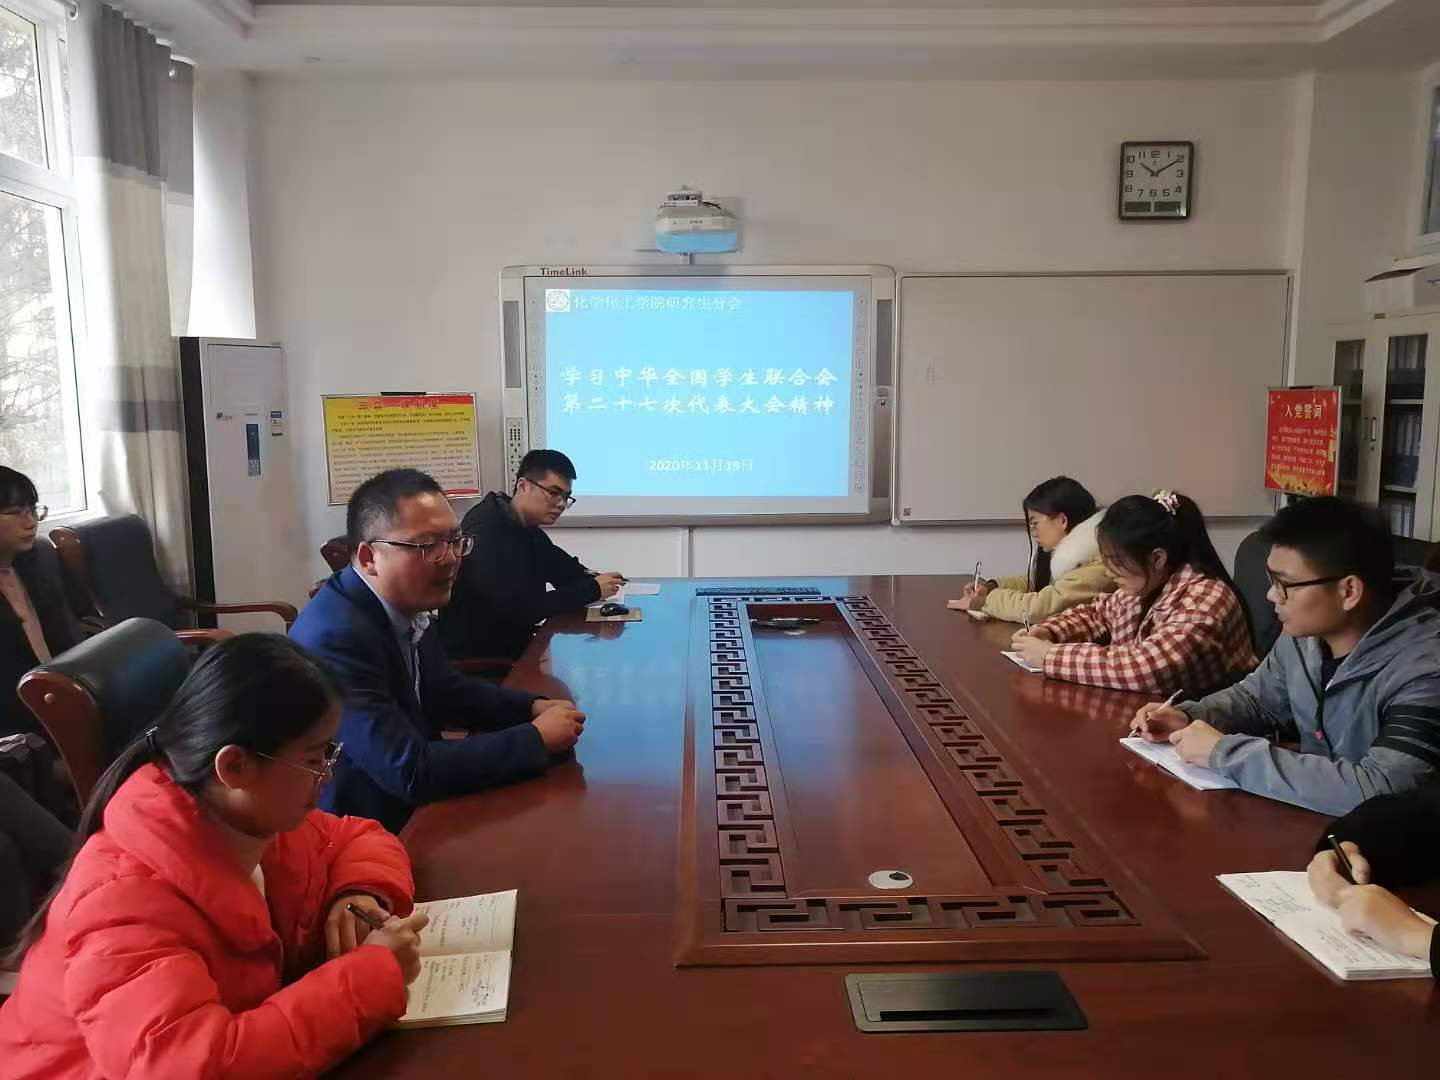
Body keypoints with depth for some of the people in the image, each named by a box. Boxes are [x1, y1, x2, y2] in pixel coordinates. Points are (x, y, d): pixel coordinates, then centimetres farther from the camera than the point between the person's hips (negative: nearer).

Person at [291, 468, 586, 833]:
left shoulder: (406, 607, -3)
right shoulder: (334, 637, -27)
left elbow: (444, 692, 14)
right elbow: (410, 772, -28)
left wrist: (533, 707, -2)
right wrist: (537, 738, -21)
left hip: (409, 810, 7)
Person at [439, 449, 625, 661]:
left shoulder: (528, 530, 8)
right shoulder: (484, 530, -21)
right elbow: (519, 608, -27)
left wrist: (593, 581, -11)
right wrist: (592, 590, -21)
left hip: (513, 646, 8)